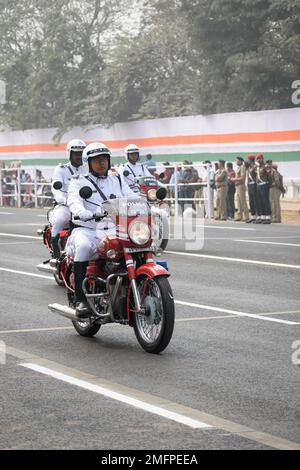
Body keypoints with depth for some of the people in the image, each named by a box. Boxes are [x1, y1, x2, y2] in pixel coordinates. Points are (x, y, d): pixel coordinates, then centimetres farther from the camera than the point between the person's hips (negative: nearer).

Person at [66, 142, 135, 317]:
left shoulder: (118, 181, 21)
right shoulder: (79, 182, 7)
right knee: (83, 247, -36)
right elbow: (74, 200, -12)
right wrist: (82, 212, -35)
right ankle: (81, 300, -33)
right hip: (87, 229, -3)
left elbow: (132, 197, 9)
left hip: (114, 230, 3)